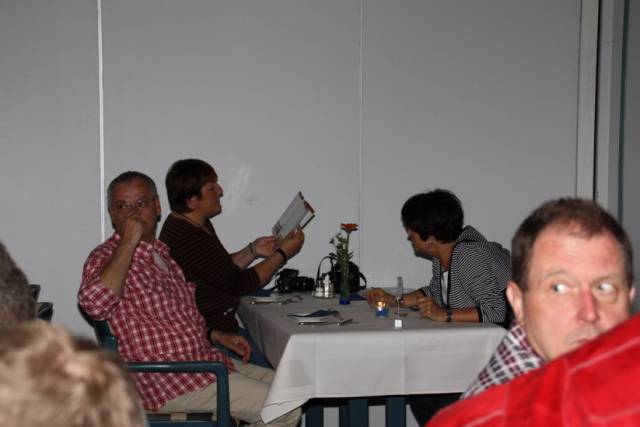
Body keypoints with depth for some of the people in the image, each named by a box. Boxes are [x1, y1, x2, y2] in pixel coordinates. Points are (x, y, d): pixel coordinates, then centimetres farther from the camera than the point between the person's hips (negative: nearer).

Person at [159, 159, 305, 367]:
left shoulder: (199, 225, 8)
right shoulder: (188, 240, -25)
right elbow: (240, 283, -19)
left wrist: (253, 251, 6)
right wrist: (283, 254, -8)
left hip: (220, 327, 10)